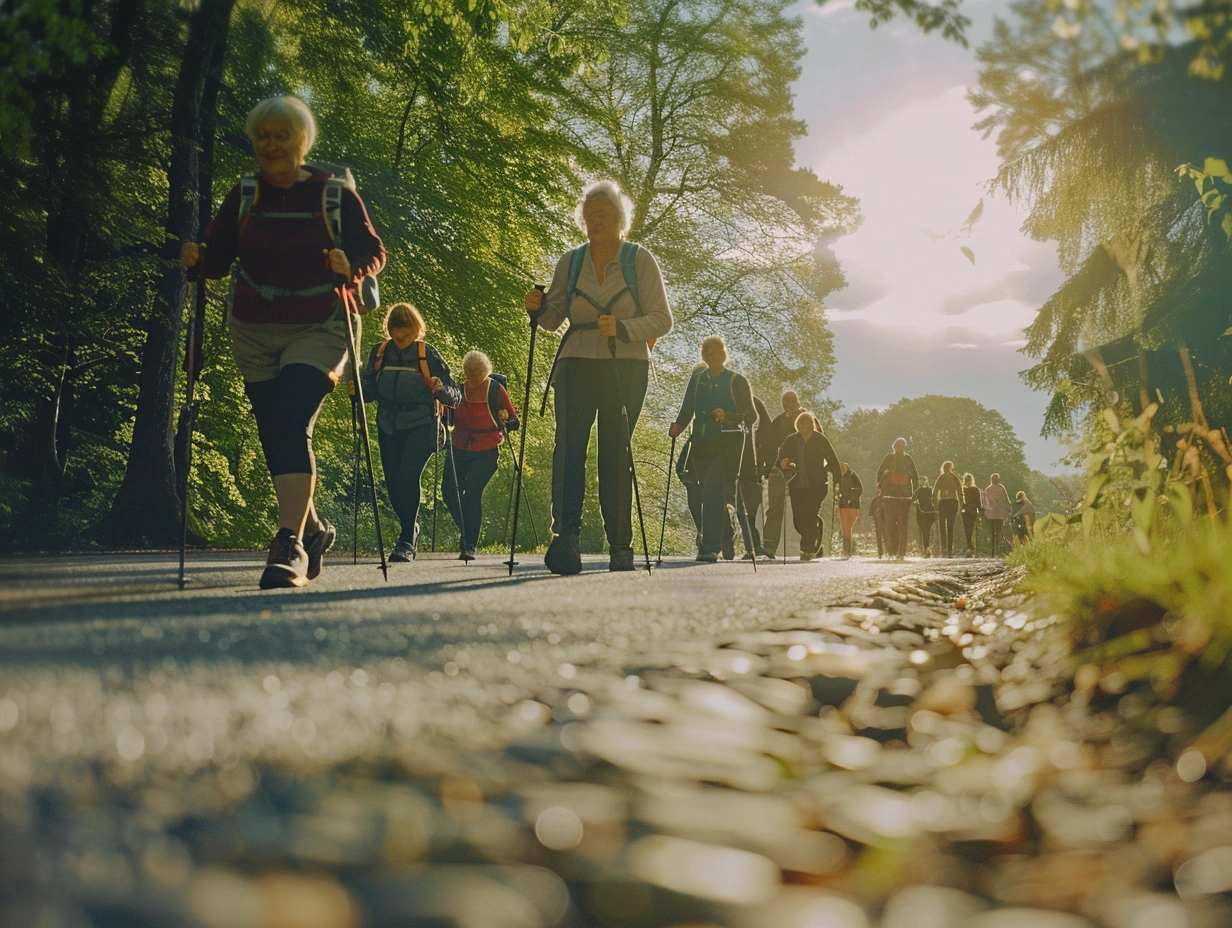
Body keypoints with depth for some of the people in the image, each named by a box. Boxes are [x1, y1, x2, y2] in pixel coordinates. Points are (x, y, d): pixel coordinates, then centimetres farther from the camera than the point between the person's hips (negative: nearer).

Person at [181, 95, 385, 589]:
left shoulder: (335, 195, -6)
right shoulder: (243, 196, 2)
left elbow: (374, 252, -4)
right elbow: (218, 257, 1)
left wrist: (350, 266, -25)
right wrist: (196, 256, -21)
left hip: (318, 330, -4)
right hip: (253, 334, 4)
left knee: (290, 426, -22)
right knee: (273, 436, 9)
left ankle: (290, 547, -25)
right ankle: (313, 528, 32)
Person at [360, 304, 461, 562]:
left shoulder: (428, 354, 2)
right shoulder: (378, 353, 11)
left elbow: (455, 396, 1)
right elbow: (368, 392, 11)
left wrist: (441, 389, -21)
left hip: (420, 425, -4)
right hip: (388, 426, 4)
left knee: (408, 477, -21)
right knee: (393, 484, 5)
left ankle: (407, 542, -17)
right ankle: (412, 530, 31)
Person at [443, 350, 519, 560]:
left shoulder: (496, 390, -2)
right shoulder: (460, 390, 8)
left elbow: (514, 421, 0)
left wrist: (505, 421, -22)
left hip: (486, 451, -4)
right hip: (459, 448, 4)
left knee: (472, 490, -17)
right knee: (449, 489, -8)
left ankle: (470, 546, -10)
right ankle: (467, 532, 16)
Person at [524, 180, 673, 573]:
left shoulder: (640, 260, 3)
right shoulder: (570, 261, 12)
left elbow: (662, 319, -2)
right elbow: (554, 319, 16)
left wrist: (624, 328, -19)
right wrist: (539, 309, -6)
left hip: (626, 368, -2)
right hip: (577, 364, 2)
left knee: (616, 452, -2)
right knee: (569, 445, -15)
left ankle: (620, 545, 5)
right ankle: (565, 536, -23)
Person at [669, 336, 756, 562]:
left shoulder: (737, 381, 7)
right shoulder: (697, 381, 18)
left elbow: (751, 416, 3)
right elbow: (687, 411, 12)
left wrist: (726, 416, -15)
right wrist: (678, 426, -10)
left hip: (728, 443, -5)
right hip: (702, 444, 5)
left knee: (712, 490, -20)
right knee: (712, 494, 5)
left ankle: (710, 547, -24)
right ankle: (727, 535, 28)